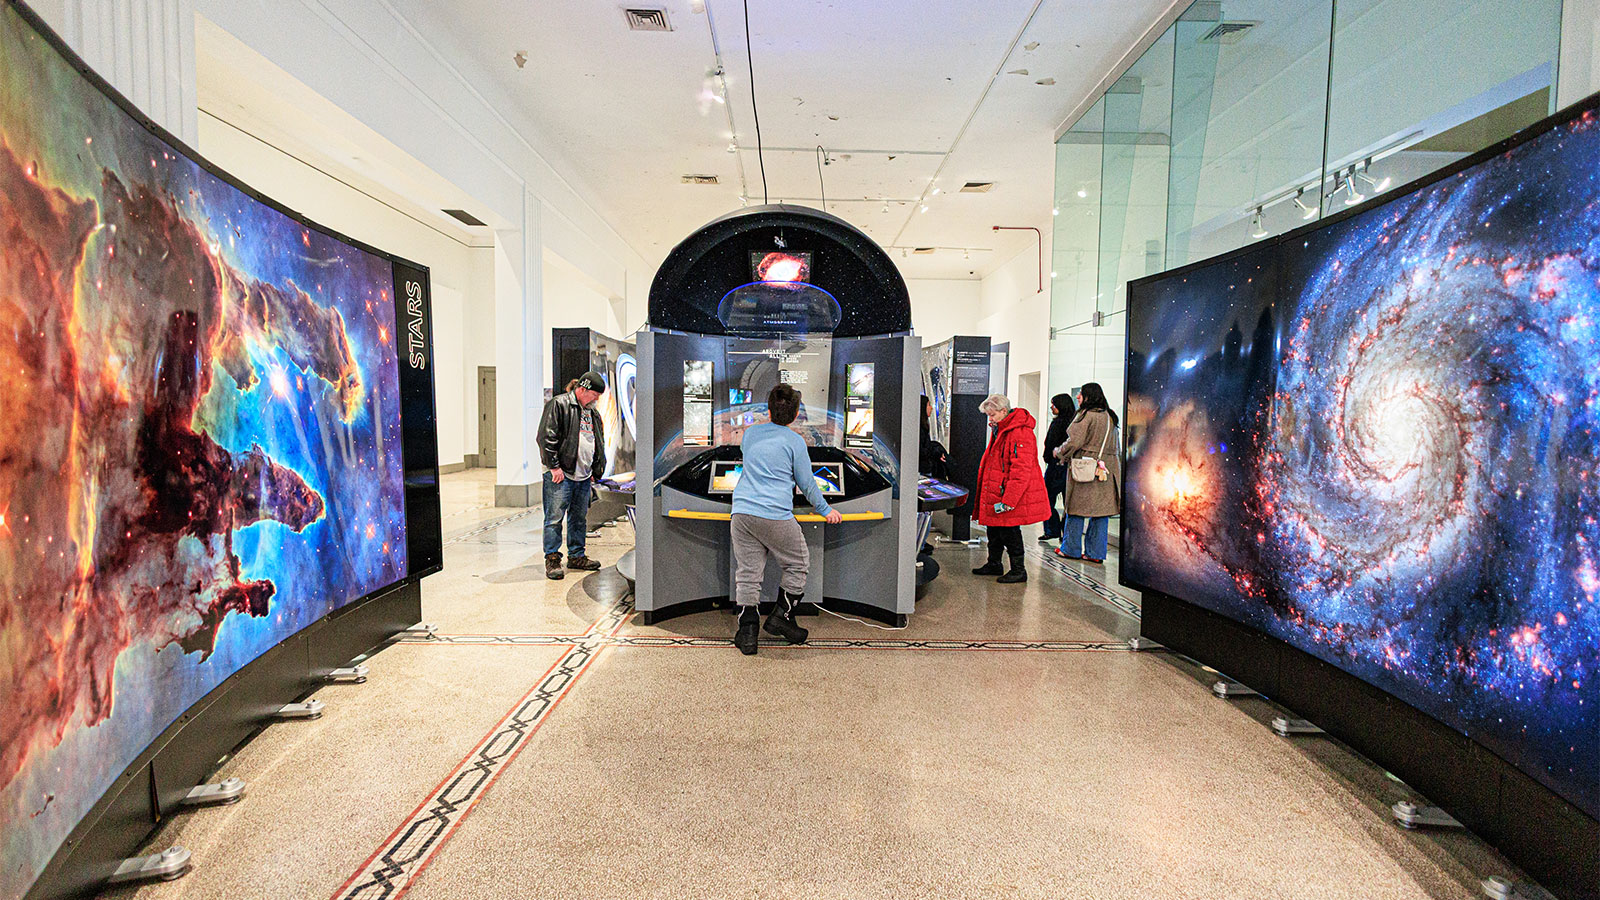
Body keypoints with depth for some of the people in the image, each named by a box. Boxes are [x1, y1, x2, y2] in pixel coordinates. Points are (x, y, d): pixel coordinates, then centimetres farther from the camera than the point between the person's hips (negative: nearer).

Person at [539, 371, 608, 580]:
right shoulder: (558, 404, -7)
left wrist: (595, 472, 18)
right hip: (560, 475, -8)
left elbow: (598, 443, 24)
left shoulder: (592, 412, 18)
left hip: (583, 476, 8)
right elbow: (546, 437, -13)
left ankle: (576, 556, 24)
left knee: (579, 519, 14)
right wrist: (554, 466, -16)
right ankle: (552, 559, 4)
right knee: (555, 518, -4)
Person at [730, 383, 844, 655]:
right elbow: (807, 483, 5)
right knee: (798, 564, 15)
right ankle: (780, 617, 12)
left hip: (741, 513, 5)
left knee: (747, 574, 9)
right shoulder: (795, 441, 0)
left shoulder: (750, 433, 13)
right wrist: (825, 510, 19)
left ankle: (747, 631, 5)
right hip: (775, 515, -5)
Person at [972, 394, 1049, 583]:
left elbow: (1020, 471, -24)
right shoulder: (1001, 430, 13)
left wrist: (1008, 500, -25)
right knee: (994, 528, 18)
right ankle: (994, 564, 32)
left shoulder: (1020, 434, -20)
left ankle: (1018, 571, 12)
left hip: (1011, 495, -10)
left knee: (1009, 532, -1)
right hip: (995, 494, 10)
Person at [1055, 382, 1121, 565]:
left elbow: (1075, 442, -14)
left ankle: (1071, 549, 12)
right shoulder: (1110, 416, 13)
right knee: (1101, 511, 8)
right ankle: (1096, 553, 12)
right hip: (1107, 470, 7)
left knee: (1077, 509, 4)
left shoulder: (1085, 415, -10)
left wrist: (1059, 453, 2)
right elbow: (1113, 446, 17)